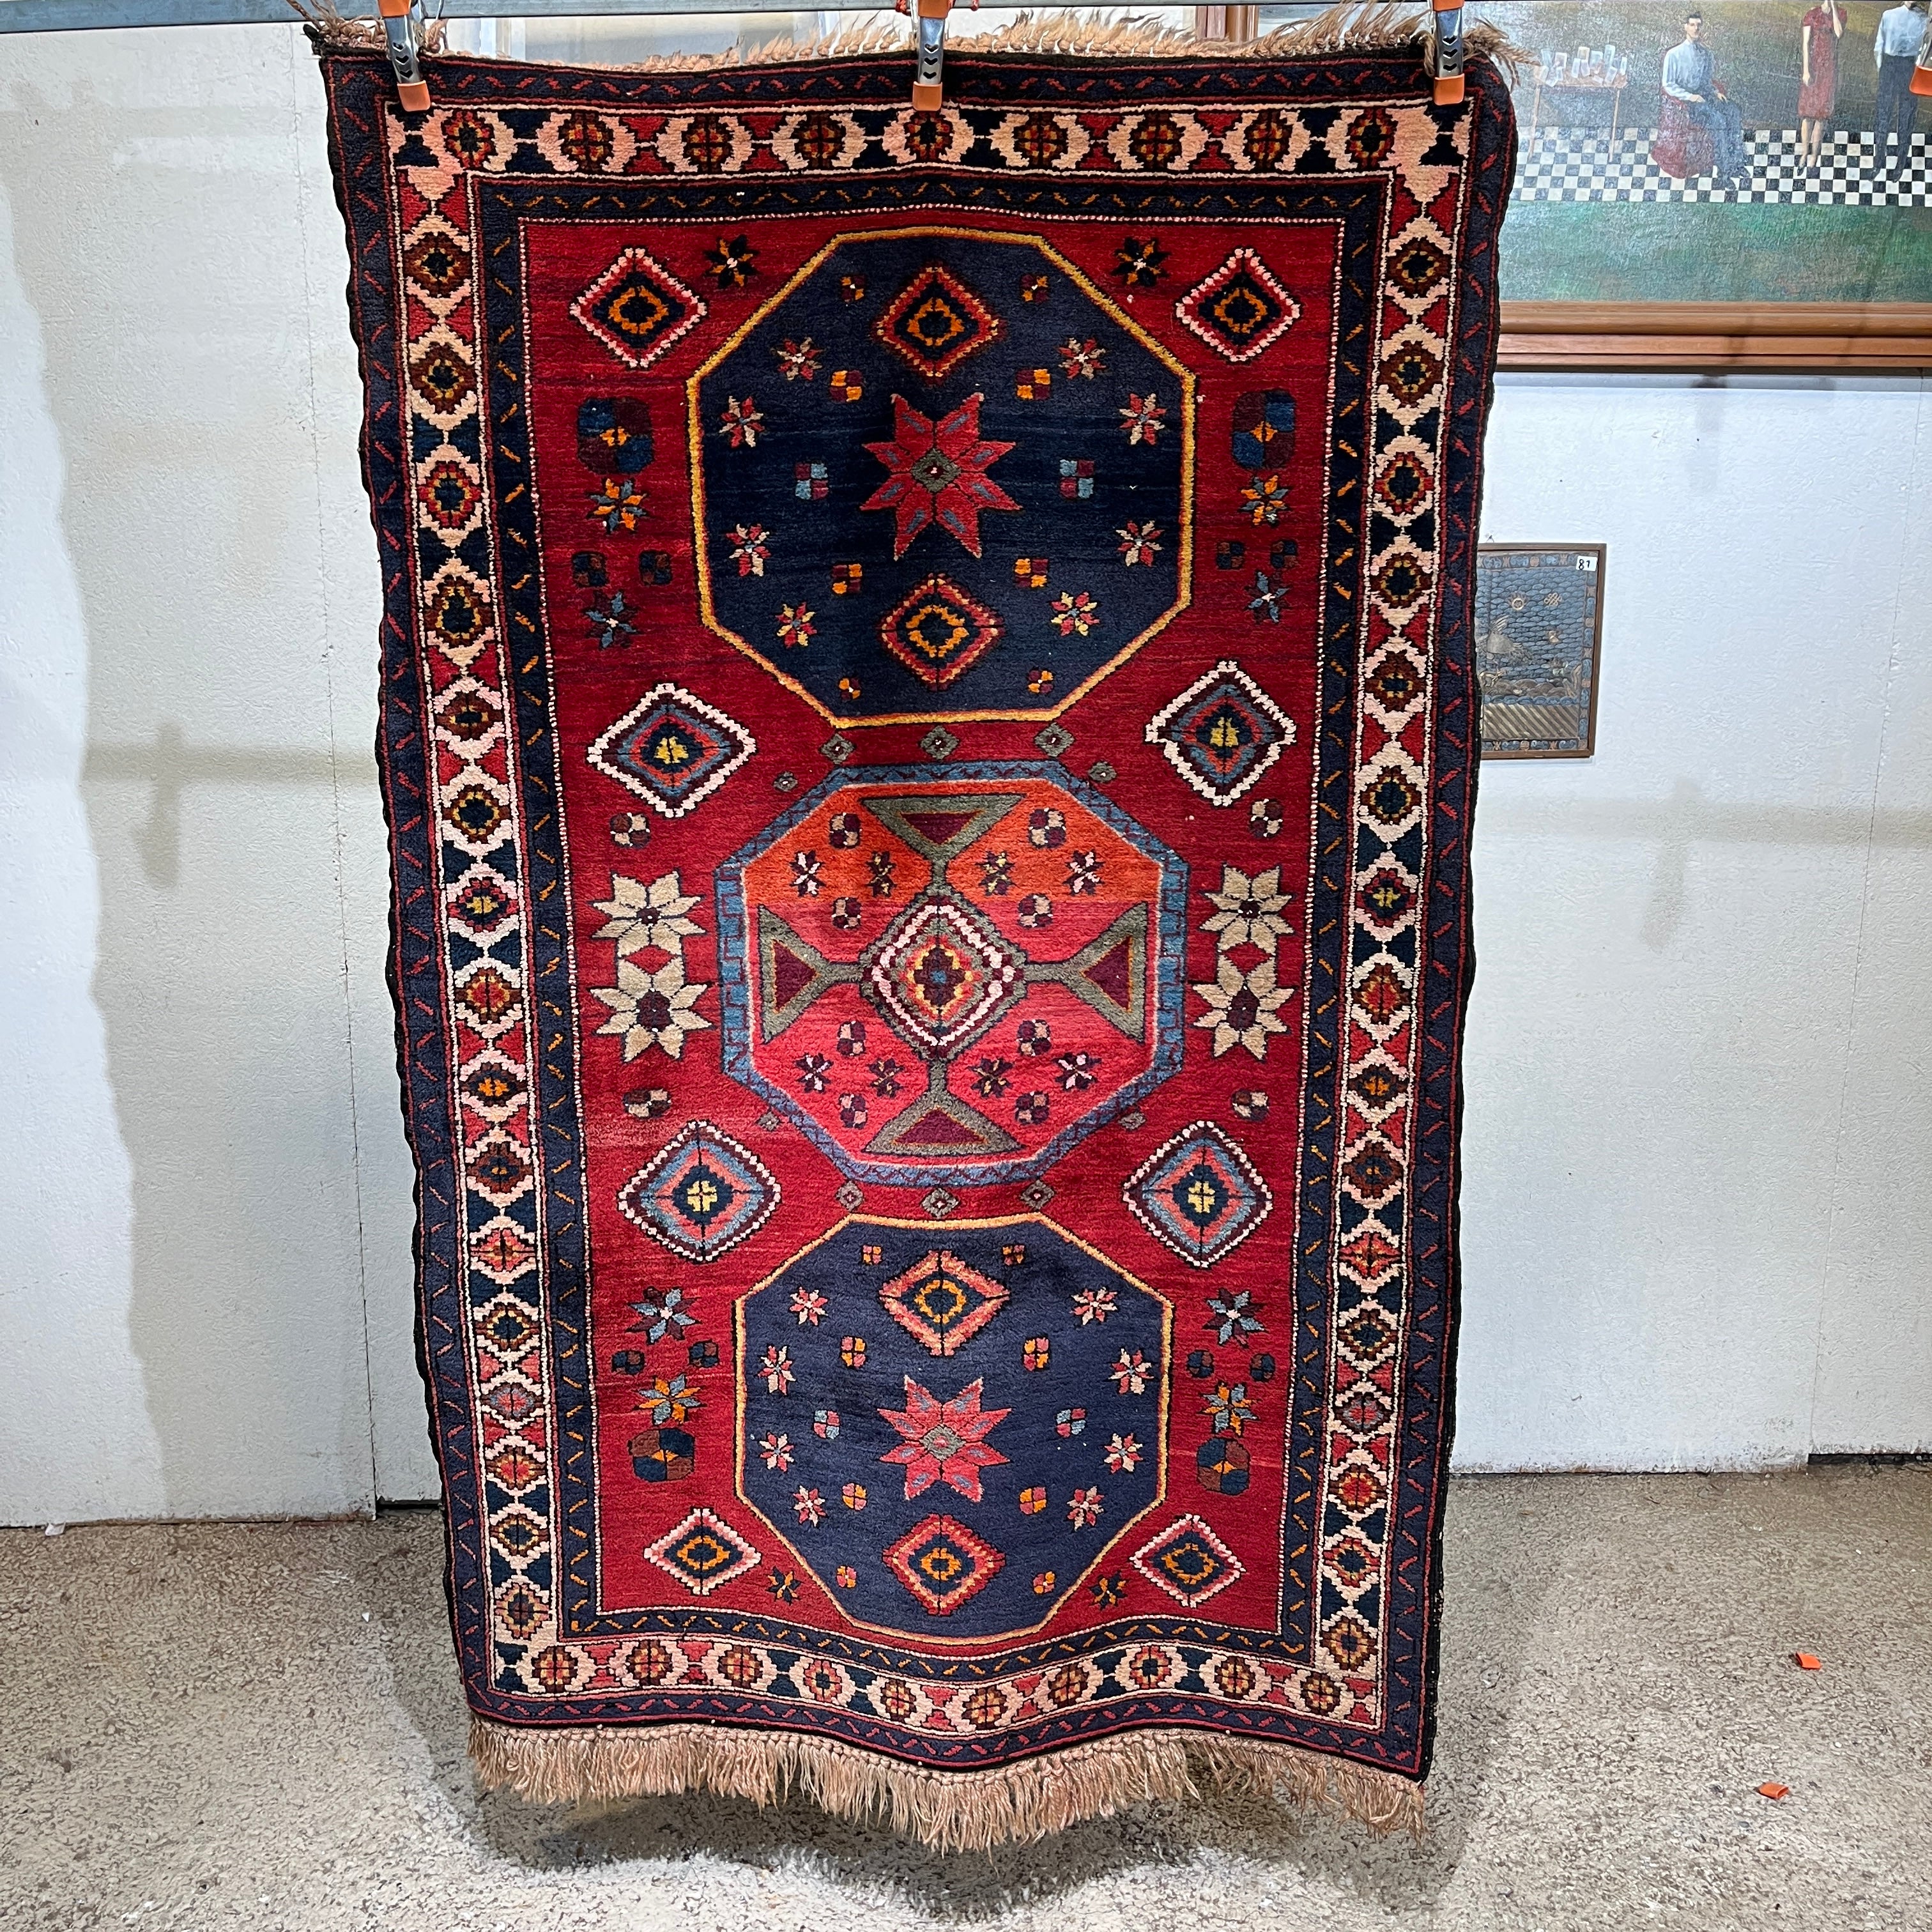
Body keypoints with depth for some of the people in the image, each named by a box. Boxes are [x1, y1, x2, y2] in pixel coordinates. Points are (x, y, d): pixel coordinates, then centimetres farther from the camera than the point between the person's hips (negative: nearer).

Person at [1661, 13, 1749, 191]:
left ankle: (1736, 167, -31)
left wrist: (1717, 92, 6)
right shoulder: (1674, 54, 1)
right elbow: (1668, 85, -2)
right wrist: (1690, 97, -15)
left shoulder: (1706, 53, 18)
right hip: (1687, 101, -6)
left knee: (1735, 116, -25)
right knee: (1719, 120, -32)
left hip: (1708, 96, 6)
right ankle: (1727, 171, -29)